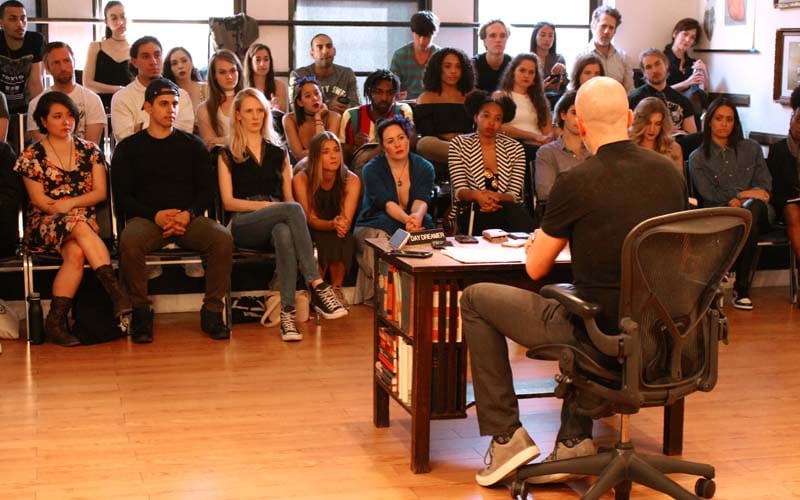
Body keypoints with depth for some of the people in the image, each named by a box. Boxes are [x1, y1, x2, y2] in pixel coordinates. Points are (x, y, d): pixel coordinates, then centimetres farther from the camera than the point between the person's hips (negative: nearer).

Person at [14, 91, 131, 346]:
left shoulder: (90, 150, 13)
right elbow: (38, 200, 0)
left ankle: (56, 321, -33)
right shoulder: (32, 155, 7)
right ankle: (116, 292, -43)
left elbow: (101, 192, 6)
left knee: (76, 252, -35)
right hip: (44, 224, -2)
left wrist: (70, 203, -12)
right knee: (79, 226, -37)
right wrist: (76, 215, -11)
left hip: (85, 221, 2)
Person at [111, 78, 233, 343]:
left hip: (188, 219, 1)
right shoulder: (128, 148, 12)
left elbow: (206, 190, 11)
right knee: (129, 240, -36)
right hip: (146, 218, -1)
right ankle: (140, 311, -21)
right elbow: (122, 196, 4)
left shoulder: (193, 145, 17)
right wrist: (156, 216, -13)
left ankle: (212, 311, -19)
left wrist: (188, 215, -10)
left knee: (223, 238, -29)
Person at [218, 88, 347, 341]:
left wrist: (276, 209, -7)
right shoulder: (228, 156, 16)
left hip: (276, 223, 3)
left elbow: (288, 197, 19)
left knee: (284, 233, -40)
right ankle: (317, 286, -45)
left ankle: (288, 311, -48)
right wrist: (266, 205, -10)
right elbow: (228, 201, 5)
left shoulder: (279, 154, 25)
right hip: (243, 225, -2)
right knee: (292, 209, -36)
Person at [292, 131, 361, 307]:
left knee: (343, 238, -32)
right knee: (323, 240, -33)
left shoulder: (351, 180, -10)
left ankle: (336, 289, -19)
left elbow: (347, 219, -18)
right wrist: (332, 224, -38)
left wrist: (341, 224, -44)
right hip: (312, 235, -1)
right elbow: (310, 219, -16)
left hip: (339, 235, 2)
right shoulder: (301, 180, -14)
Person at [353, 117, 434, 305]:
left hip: (414, 222, 2)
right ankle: (376, 295, -24)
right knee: (379, 238, -35)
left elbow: (421, 201, -16)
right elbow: (387, 203, -21)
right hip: (375, 225, -2)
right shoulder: (372, 170, -5)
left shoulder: (424, 168, 2)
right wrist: (407, 219, -43)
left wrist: (417, 217, -42)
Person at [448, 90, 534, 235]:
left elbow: (514, 195, 0)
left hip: (508, 211, 2)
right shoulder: (459, 144, 6)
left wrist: (494, 197, -23)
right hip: (472, 214, -2)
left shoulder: (515, 149, 9)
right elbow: (459, 190, -3)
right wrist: (477, 195, -26)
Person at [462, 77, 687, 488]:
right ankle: (575, 441, 29)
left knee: (475, 299, 12)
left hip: (598, 332, -6)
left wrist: (539, 237, 18)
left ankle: (506, 435, 12)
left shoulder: (575, 182, -15)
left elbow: (535, 268, -3)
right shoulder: (669, 173, 1)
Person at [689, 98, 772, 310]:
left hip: (756, 210, 1)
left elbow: (765, 187, 12)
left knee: (751, 207, -38)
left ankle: (741, 288, -37)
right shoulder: (698, 157, 15)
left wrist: (741, 200, -7)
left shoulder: (751, 149, 21)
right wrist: (744, 194, -3)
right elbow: (709, 195, 3)